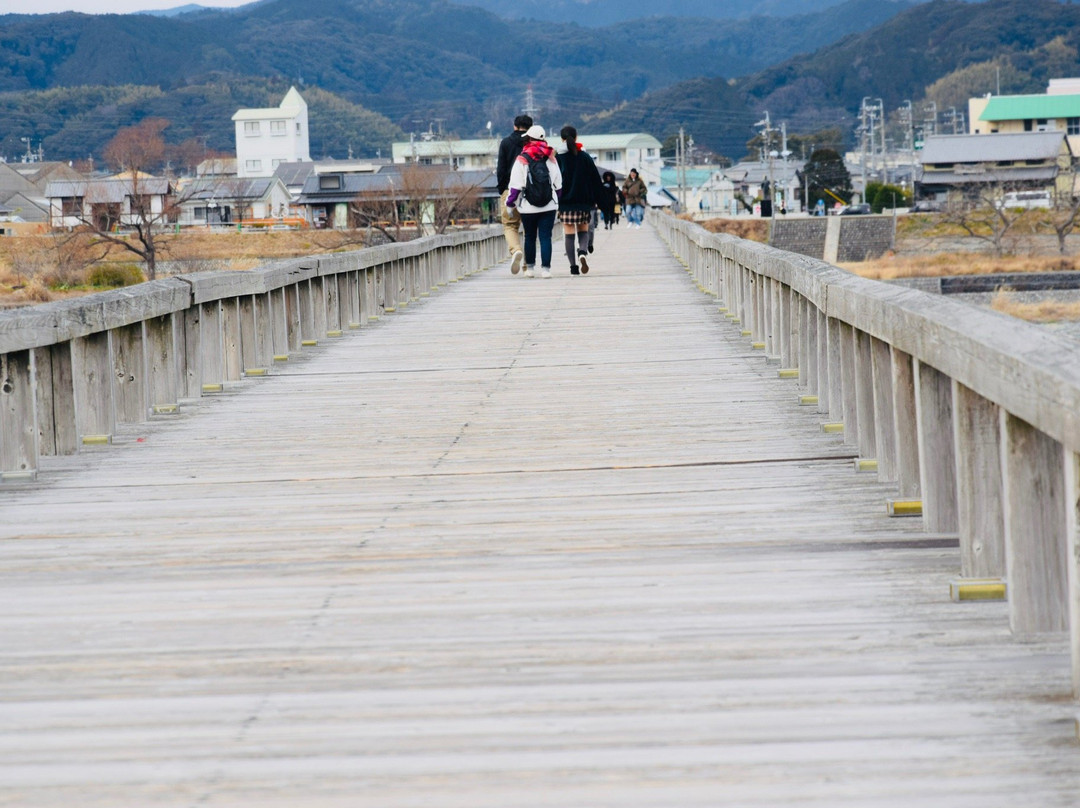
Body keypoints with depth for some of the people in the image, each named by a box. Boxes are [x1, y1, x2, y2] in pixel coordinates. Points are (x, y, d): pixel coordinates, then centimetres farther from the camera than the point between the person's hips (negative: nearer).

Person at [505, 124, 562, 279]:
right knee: (546, 237, 0)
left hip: (528, 207, -1)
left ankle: (529, 267, 16)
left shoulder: (522, 159, -7)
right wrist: (556, 198, 24)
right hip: (549, 206, 1)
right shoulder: (551, 158, 3)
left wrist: (510, 202, 4)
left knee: (530, 237, 12)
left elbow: (515, 185, -8)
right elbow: (558, 183, 8)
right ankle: (545, 268, -9)